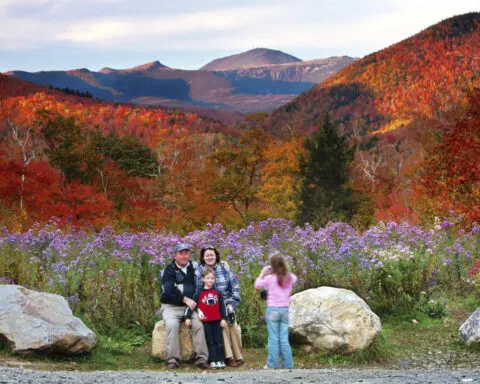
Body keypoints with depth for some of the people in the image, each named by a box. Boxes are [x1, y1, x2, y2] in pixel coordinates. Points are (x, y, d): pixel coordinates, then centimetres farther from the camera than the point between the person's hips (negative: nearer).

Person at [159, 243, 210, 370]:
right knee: (171, 324, -30)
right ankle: (172, 359, -29)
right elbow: (169, 290, -13)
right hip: (171, 306, -3)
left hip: (189, 306, 3)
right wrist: (185, 299, -21)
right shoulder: (169, 270, 0)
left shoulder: (193, 267, 14)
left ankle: (202, 358, -24)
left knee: (198, 324, -24)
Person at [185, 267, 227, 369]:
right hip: (206, 322, -2)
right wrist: (188, 317, -5)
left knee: (218, 341, 3)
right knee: (210, 342, 0)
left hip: (217, 321, 2)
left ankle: (220, 360, 5)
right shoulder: (199, 293, 2)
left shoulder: (218, 293, 9)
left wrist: (223, 319, 4)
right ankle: (213, 361, 0)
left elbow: (222, 306, 10)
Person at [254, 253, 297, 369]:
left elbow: (257, 285, 6)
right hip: (285, 310, 3)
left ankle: (273, 365, 0)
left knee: (273, 338, 0)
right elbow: (294, 278, 27)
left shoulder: (270, 278, -8)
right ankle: (287, 364, 8)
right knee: (284, 339, 8)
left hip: (273, 309, -3)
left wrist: (263, 272, 14)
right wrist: (285, 270, 21)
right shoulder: (289, 278, 2)